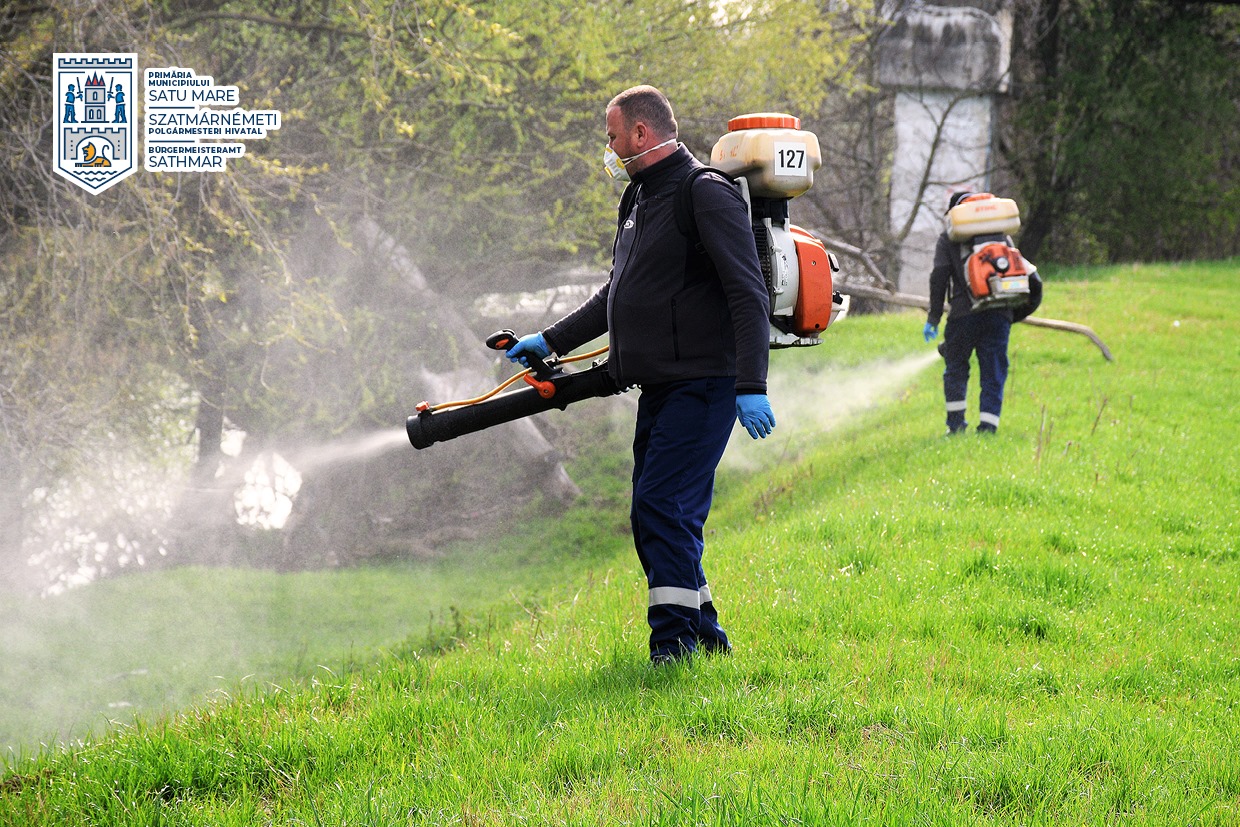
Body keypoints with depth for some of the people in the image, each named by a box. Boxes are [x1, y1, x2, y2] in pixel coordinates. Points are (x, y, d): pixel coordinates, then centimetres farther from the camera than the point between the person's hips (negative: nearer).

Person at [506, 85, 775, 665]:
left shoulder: (707, 196, -11)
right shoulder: (639, 200, 19)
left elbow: (749, 297, -17)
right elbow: (617, 295, 31)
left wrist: (750, 386, -24)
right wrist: (551, 341, 30)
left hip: (702, 386, -9)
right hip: (659, 388, 9)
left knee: (662, 504, -16)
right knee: (656, 516, 8)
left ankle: (675, 642, -15)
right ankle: (704, 634, 17)